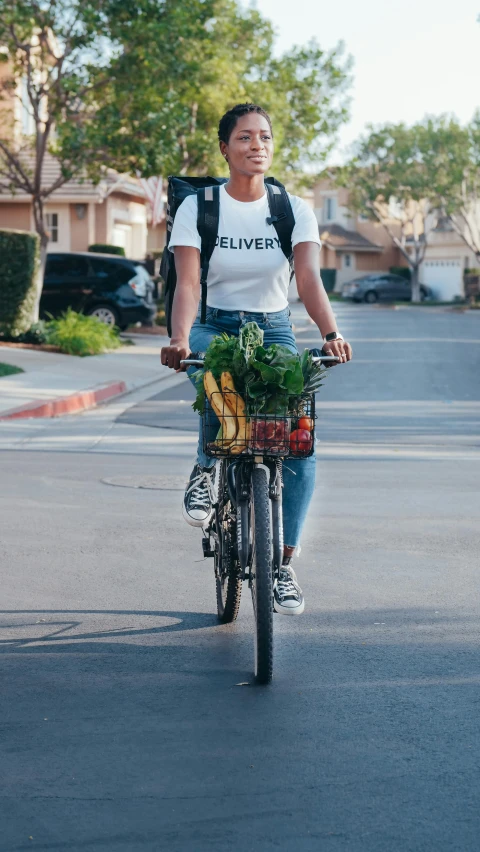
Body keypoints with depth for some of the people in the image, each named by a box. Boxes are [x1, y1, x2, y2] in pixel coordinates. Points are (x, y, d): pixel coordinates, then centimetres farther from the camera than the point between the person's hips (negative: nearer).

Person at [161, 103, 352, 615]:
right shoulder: (197, 208, -8)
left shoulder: (294, 210, -4)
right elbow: (188, 283, -19)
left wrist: (330, 333, -37)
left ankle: (284, 566, -3)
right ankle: (206, 467, -10)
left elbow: (309, 279, -17)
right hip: (214, 326, -1)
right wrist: (180, 338, -39)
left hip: (273, 330, 1)